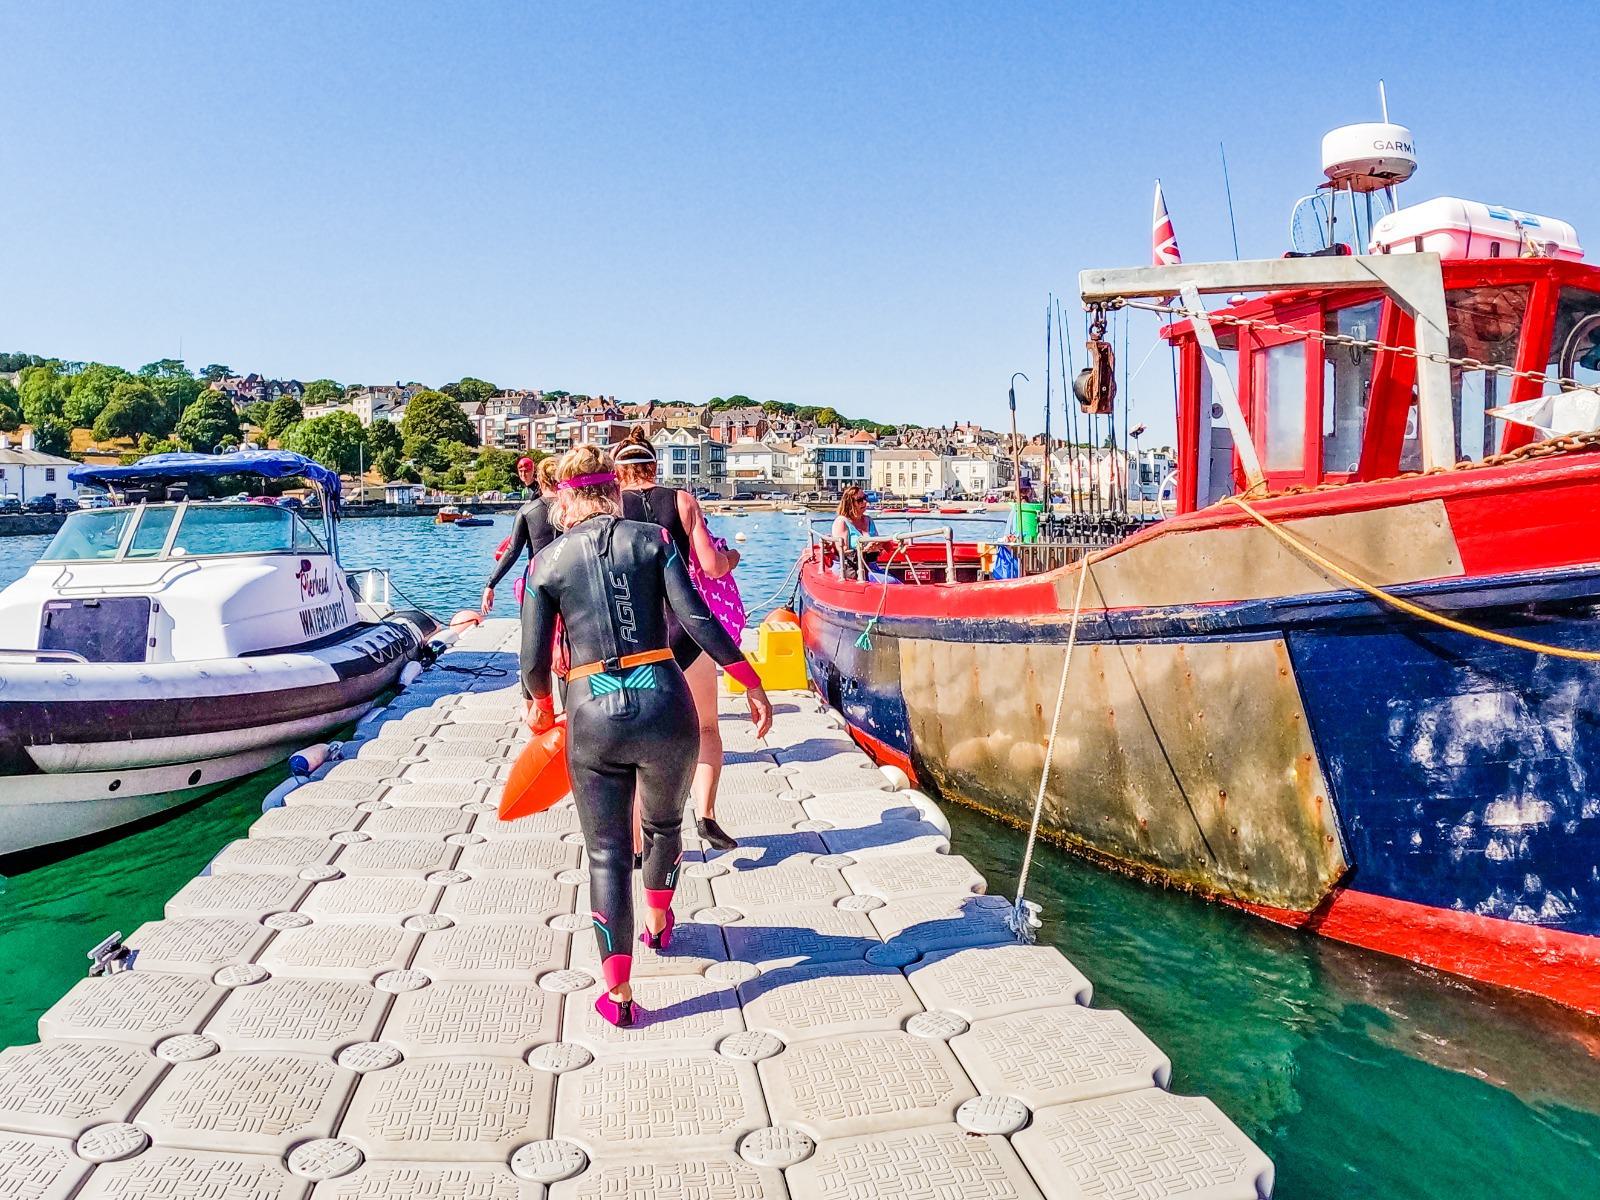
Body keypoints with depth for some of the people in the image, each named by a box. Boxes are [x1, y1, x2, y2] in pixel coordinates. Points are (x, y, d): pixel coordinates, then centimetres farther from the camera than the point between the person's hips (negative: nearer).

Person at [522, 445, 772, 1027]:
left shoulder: (546, 563, 4)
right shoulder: (652, 539, 2)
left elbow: (533, 661, 2)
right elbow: (696, 618, -8)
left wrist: (542, 707, 23)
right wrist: (752, 684, -1)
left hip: (593, 715, -1)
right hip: (663, 704, 1)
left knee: (607, 854, 11)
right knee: (665, 824, 27)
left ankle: (618, 992, 9)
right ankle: (658, 923, 51)